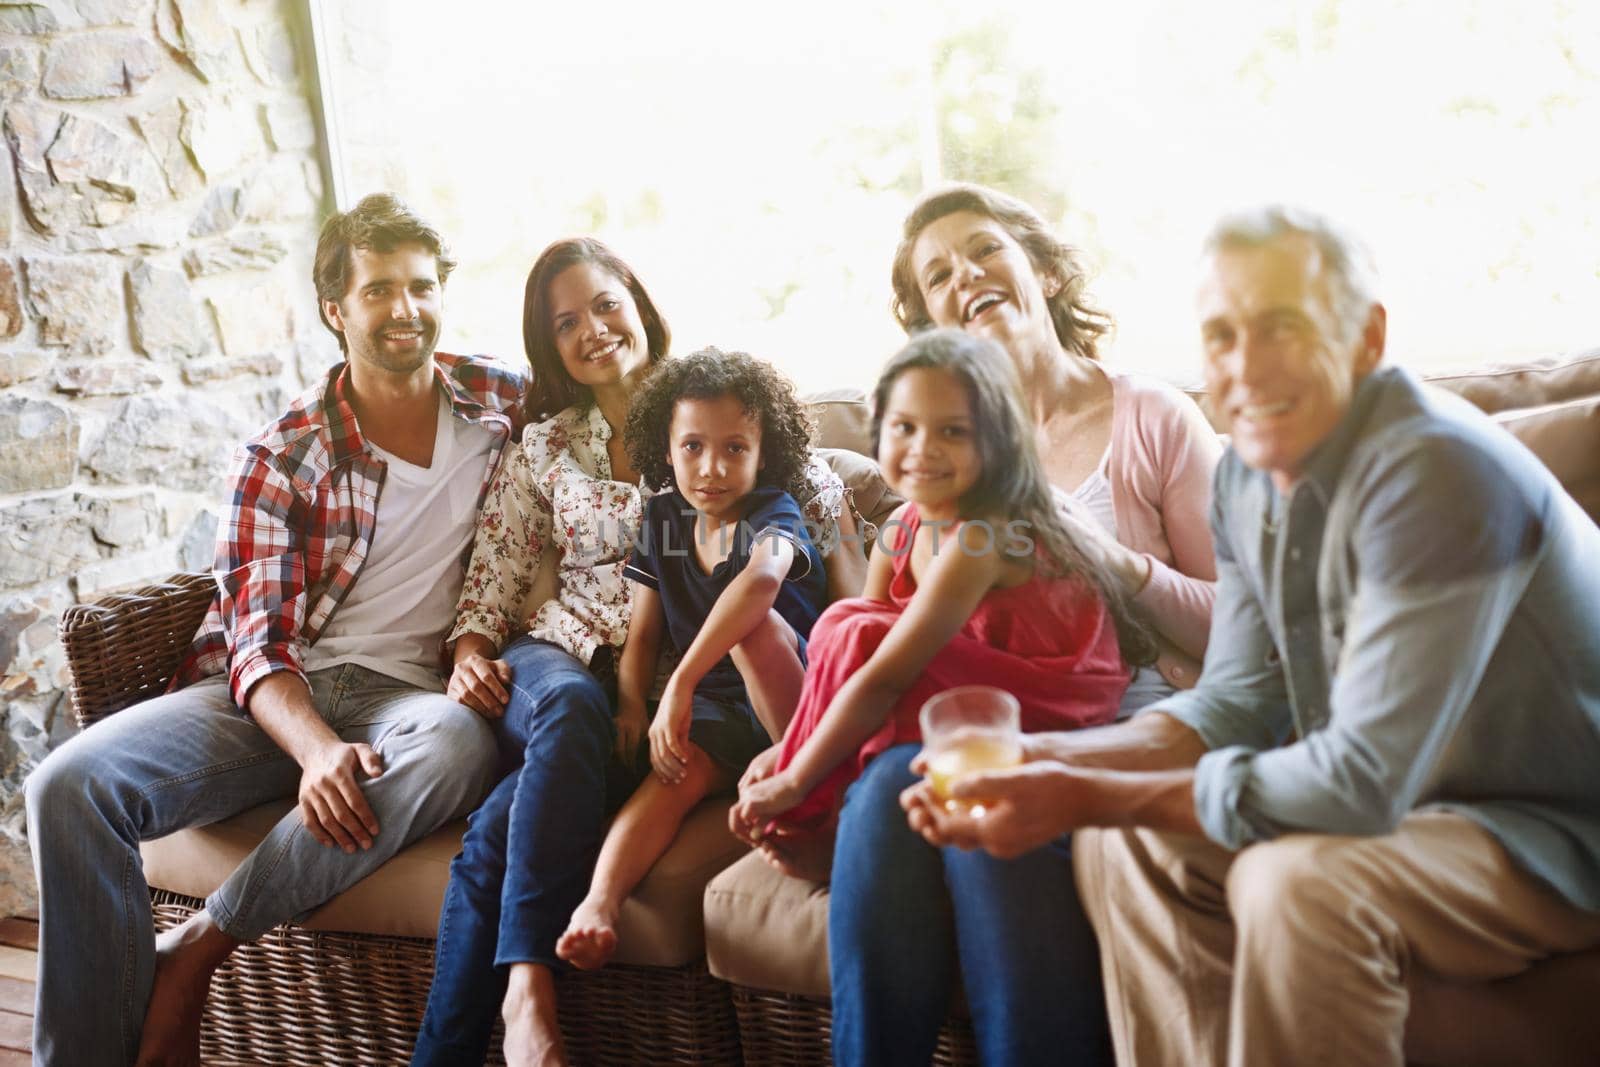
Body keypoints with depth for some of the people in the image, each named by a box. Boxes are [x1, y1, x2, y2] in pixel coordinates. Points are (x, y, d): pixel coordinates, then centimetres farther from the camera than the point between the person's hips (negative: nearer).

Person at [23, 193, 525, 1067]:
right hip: (272, 697, 0)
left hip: (406, 692, 0)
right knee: (71, 783, -26)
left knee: (454, 745, -38)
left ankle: (197, 947, -21)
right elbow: (258, 642, -4)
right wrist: (317, 749, -27)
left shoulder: (500, 400, 9)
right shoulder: (279, 460, 4)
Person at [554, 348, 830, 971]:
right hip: (716, 709, 4)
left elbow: (761, 577, -39)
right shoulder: (663, 519, 6)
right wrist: (632, 712, -9)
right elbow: (642, 635, 10)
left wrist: (682, 684, -46)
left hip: (797, 699, -4)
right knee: (676, 769, -27)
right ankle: (598, 903, -40)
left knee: (750, 623, -32)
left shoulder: (773, 514, -13)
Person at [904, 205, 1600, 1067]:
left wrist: (1090, 796, -27)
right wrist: (1042, 764, -13)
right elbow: (1237, 704, 2)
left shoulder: (1434, 474, -28)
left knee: (1295, 883, -32)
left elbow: (1363, 779, -30)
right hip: (1402, 800, 8)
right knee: (1123, 844, -4)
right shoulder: (1247, 475, -1)